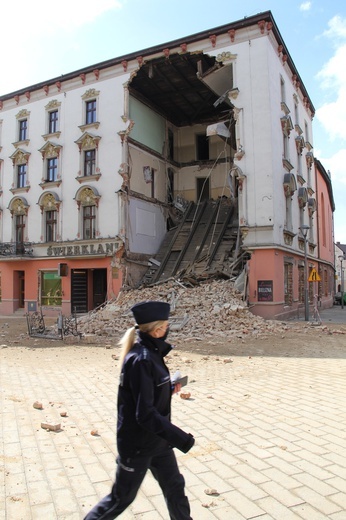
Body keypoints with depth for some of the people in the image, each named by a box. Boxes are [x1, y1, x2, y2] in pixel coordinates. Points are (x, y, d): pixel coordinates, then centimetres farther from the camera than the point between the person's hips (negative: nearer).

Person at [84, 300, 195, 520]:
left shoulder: (151, 353, 0)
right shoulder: (141, 360, -28)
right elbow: (146, 415, -29)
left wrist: (169, 388, 4)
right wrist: (181, 439, -24)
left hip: (158, 441, 8)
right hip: (138, 444, -8)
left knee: (175, 486, 21)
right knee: (121, 498, 12)